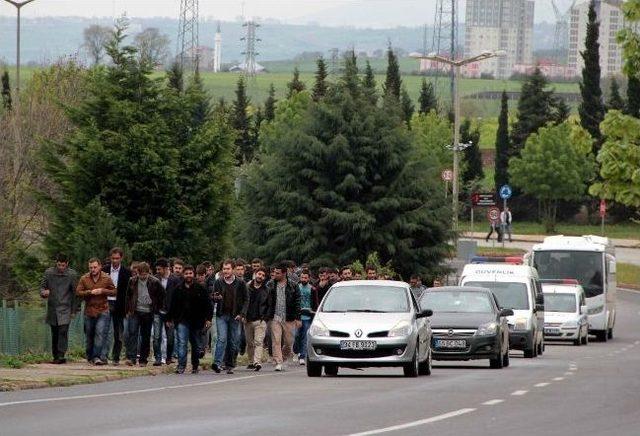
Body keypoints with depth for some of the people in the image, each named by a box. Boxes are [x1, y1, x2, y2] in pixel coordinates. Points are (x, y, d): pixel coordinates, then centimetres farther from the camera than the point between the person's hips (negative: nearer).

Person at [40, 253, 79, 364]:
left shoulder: (72, 274, -1)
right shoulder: (49, 272, 4)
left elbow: (75, 293, 4)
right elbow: (42, 286, 12)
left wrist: (74, 310, 2)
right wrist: (43, 292, -14)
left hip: (65, 309, -3)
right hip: (52, 309, 3)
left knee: (63, 331, -15)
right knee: (54, 333, 6)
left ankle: (61, 356, -19)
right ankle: (55, 356, 13)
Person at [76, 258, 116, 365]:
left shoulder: (106, 278, 1)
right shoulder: (84, 279, 3)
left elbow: (114, 291, 4)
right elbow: (78, 292, -1)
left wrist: (103, 291, -12)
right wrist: (90, 292, -15)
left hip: (102, 311, -2)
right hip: (89, 311, 2)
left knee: (100, 334, -15)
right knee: (89, 336, 10)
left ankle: (98, 356, -18)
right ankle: (90, 357, 22)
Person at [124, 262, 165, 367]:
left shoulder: (154, 282, -3)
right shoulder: (133, 281, 3)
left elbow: (162, 295, 6)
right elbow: (128, 296, 12)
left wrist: (157, 309, 4)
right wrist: (128, 310, 8)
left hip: (148, 312, -1)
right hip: (135, 311, 1)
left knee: (145, 336, 5)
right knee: (132, 333, -13)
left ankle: (143, 360, 12)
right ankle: (131, 358, -17)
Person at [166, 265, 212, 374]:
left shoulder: (200, 289, 0)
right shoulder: (178, 289, 5)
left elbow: (207, 305, 1)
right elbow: (173, 305, 13)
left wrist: (208, 319, -5)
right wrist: (170, 319, 12)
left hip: (196, 321, 0)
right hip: (182, 321, 0)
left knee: (196, 345, 10)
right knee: (182, 343, -12)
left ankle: (195, 366, 25)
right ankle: (181, 366, -15)